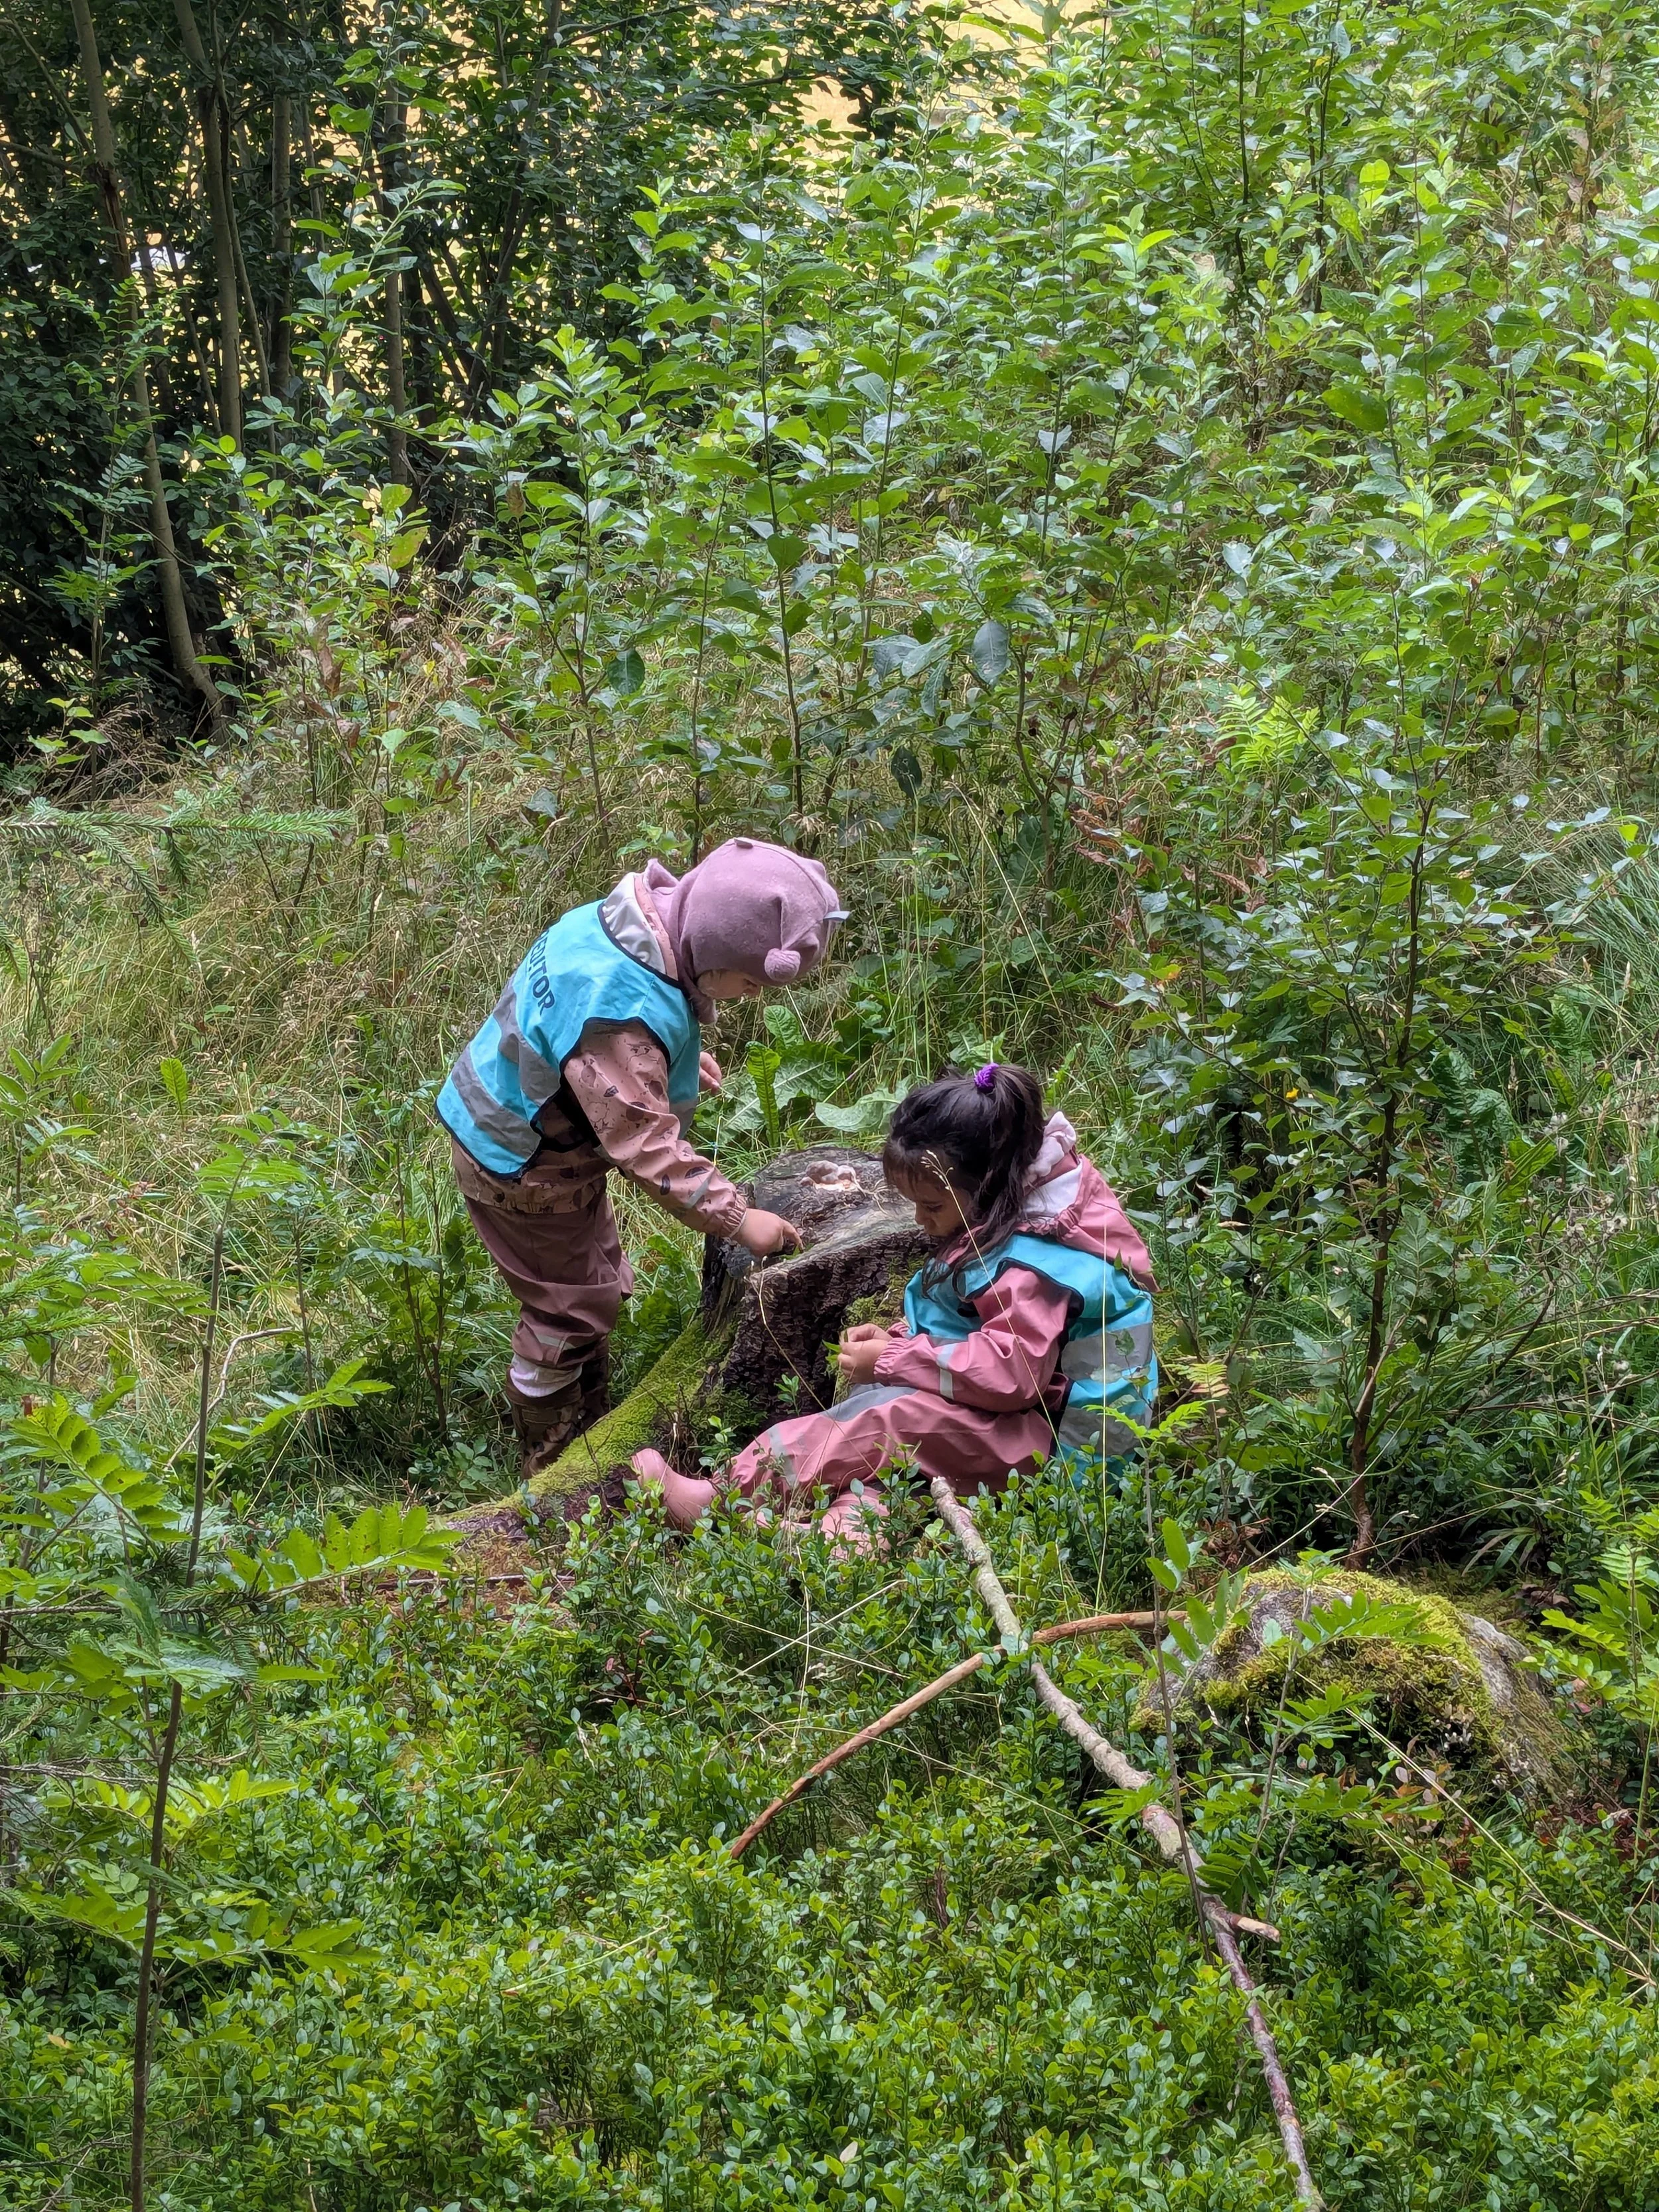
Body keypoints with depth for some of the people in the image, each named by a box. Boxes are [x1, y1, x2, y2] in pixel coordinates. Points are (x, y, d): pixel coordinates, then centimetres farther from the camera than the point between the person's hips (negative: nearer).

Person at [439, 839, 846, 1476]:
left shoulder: (623, 920, -9)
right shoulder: (625, 1017, -39)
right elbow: (648, 1144, -34)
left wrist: (681, 1058, 5)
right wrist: (736, 1217, -27)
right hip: (523, 1173, -10)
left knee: (597, 1287, 23)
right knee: (570, 1311, 7)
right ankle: (555, 1474, 26)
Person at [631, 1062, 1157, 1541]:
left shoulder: (1032, 1263, -22)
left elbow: (1010, 1371, -29)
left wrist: (893, 1360, -22)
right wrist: (898, 1339, 1)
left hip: (1044, 1435, -10)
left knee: (881, 1420, -24)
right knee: (872, 1393, -11)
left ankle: (722, 1496, -22)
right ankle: (858, 1509, -36)